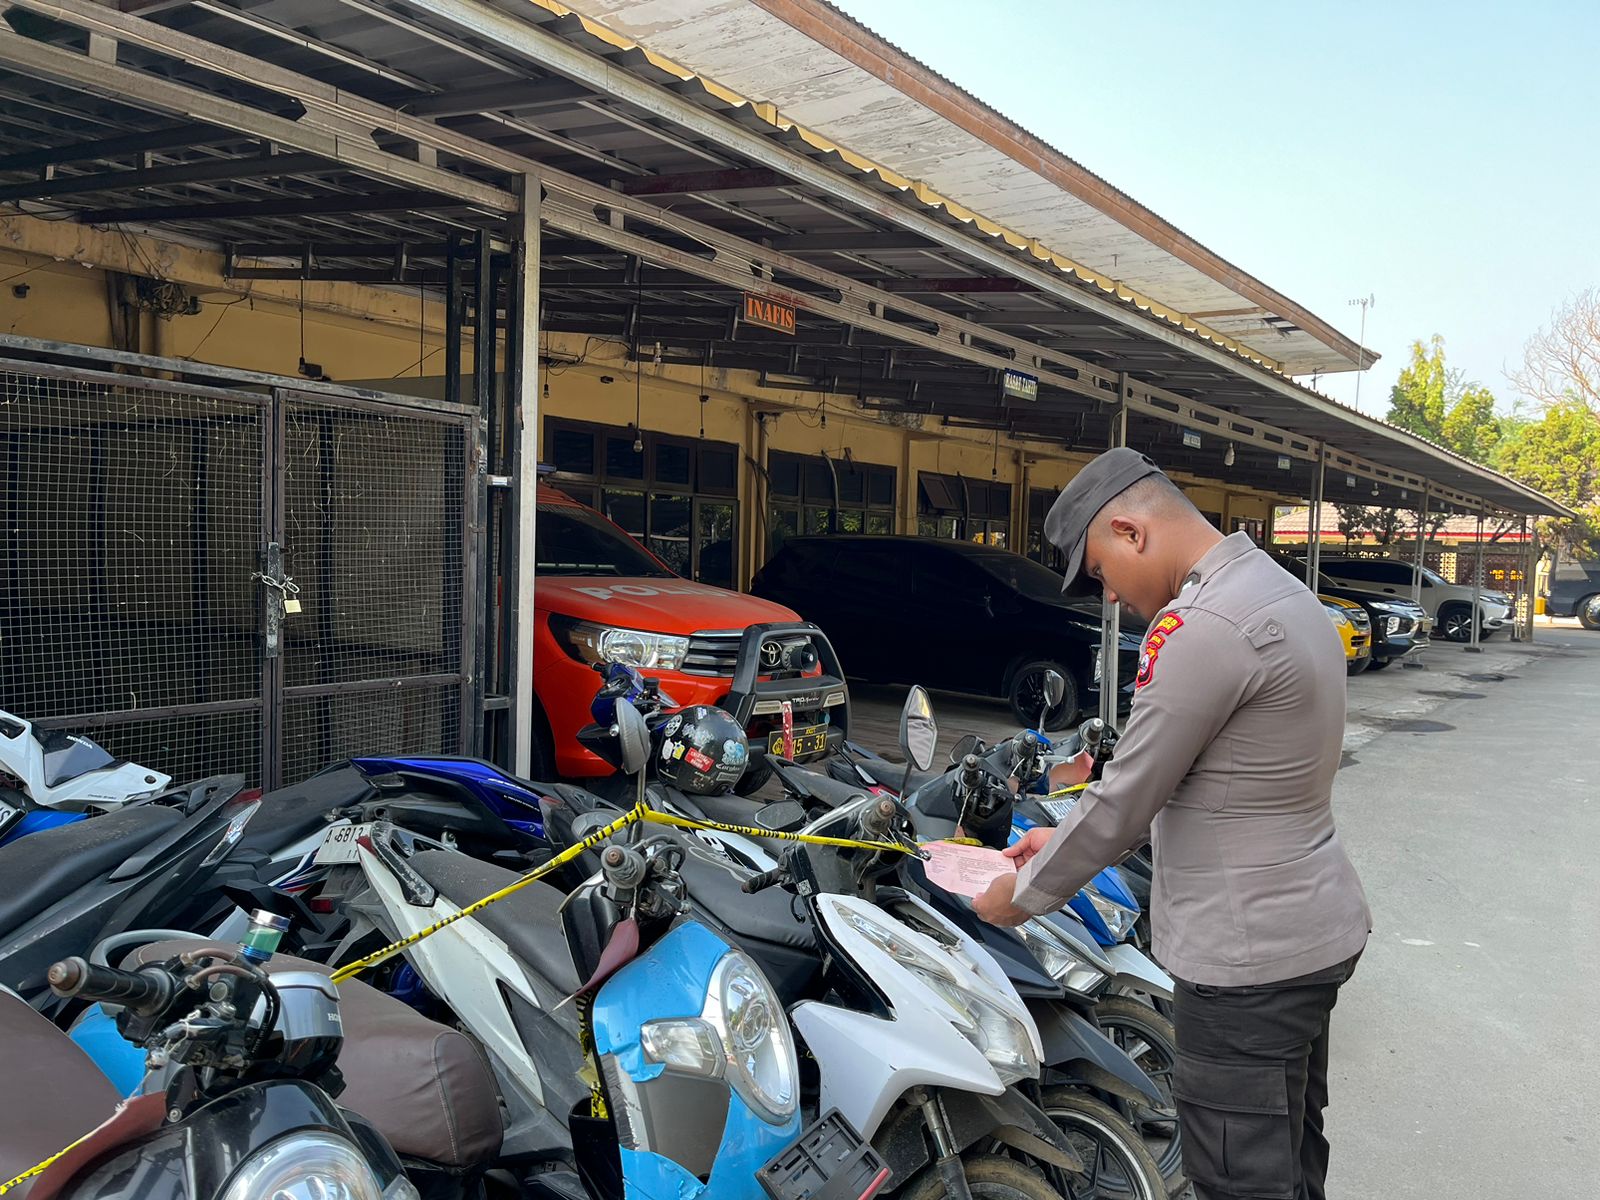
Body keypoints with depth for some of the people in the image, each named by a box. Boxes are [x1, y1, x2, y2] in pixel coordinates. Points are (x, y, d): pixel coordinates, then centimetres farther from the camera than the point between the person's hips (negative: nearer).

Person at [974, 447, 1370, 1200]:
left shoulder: (1204, 629, -24)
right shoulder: (1281, 592, 9)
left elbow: (1128, 796, -18)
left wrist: (1025, 894, -3)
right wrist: (1069, 838, 13)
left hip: (1247, 955, -10)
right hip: (1314, 929, 10)